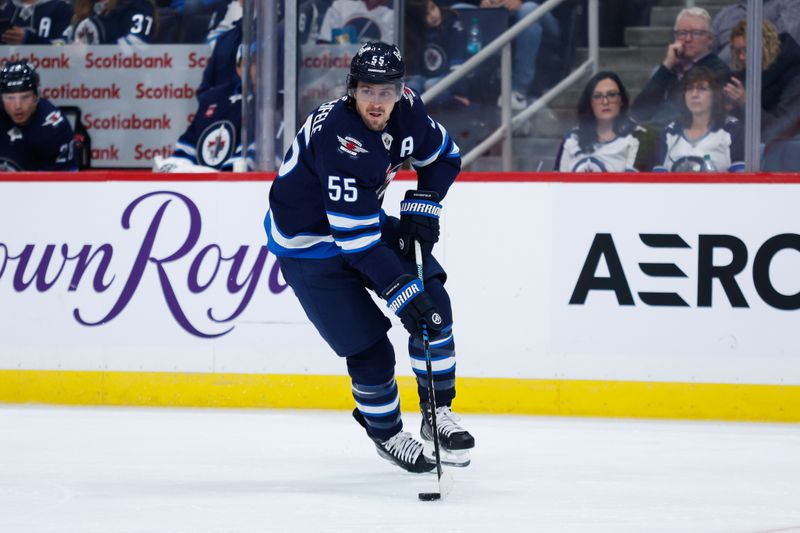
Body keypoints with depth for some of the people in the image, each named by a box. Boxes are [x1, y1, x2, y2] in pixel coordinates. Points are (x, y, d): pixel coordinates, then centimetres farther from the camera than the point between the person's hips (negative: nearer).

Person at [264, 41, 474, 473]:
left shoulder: (407, 110, -14)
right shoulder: (338, 136, -35)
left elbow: (444, 155, 10)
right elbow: (355, 236, -35)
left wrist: (422, 204, -5)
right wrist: (399, 290, -35)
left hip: (366, 221, 7)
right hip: (309, 243, -7)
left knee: (433, 304, -6)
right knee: (368, 348, -10)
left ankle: (438, 415, 8)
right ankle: (386, 433, 15)